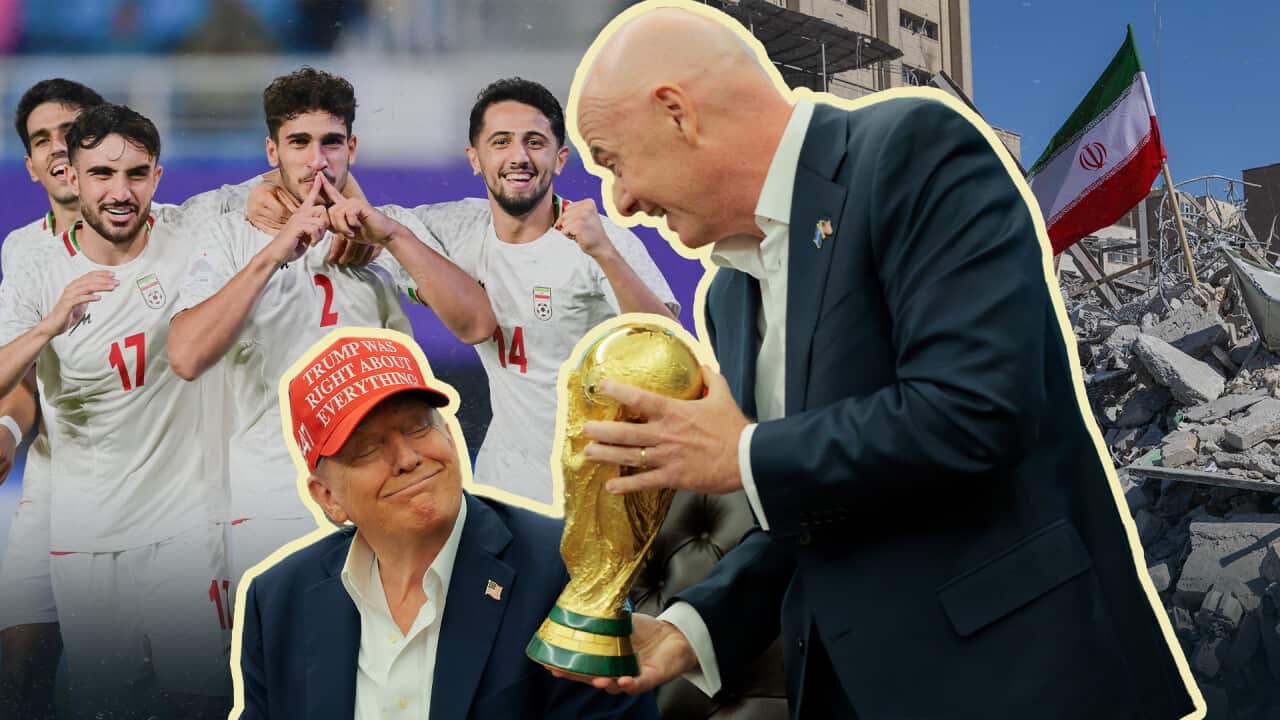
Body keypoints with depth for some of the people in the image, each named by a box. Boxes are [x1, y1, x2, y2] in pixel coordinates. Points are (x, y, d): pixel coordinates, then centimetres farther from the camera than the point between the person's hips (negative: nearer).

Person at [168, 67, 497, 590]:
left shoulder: (393, 229, 8)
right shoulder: (232, 238, 4)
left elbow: (476, 326, -7)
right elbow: (186, 358, -13)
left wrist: (393, 235, -17)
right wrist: (274, 254, -20)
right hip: (271, 502, -1)